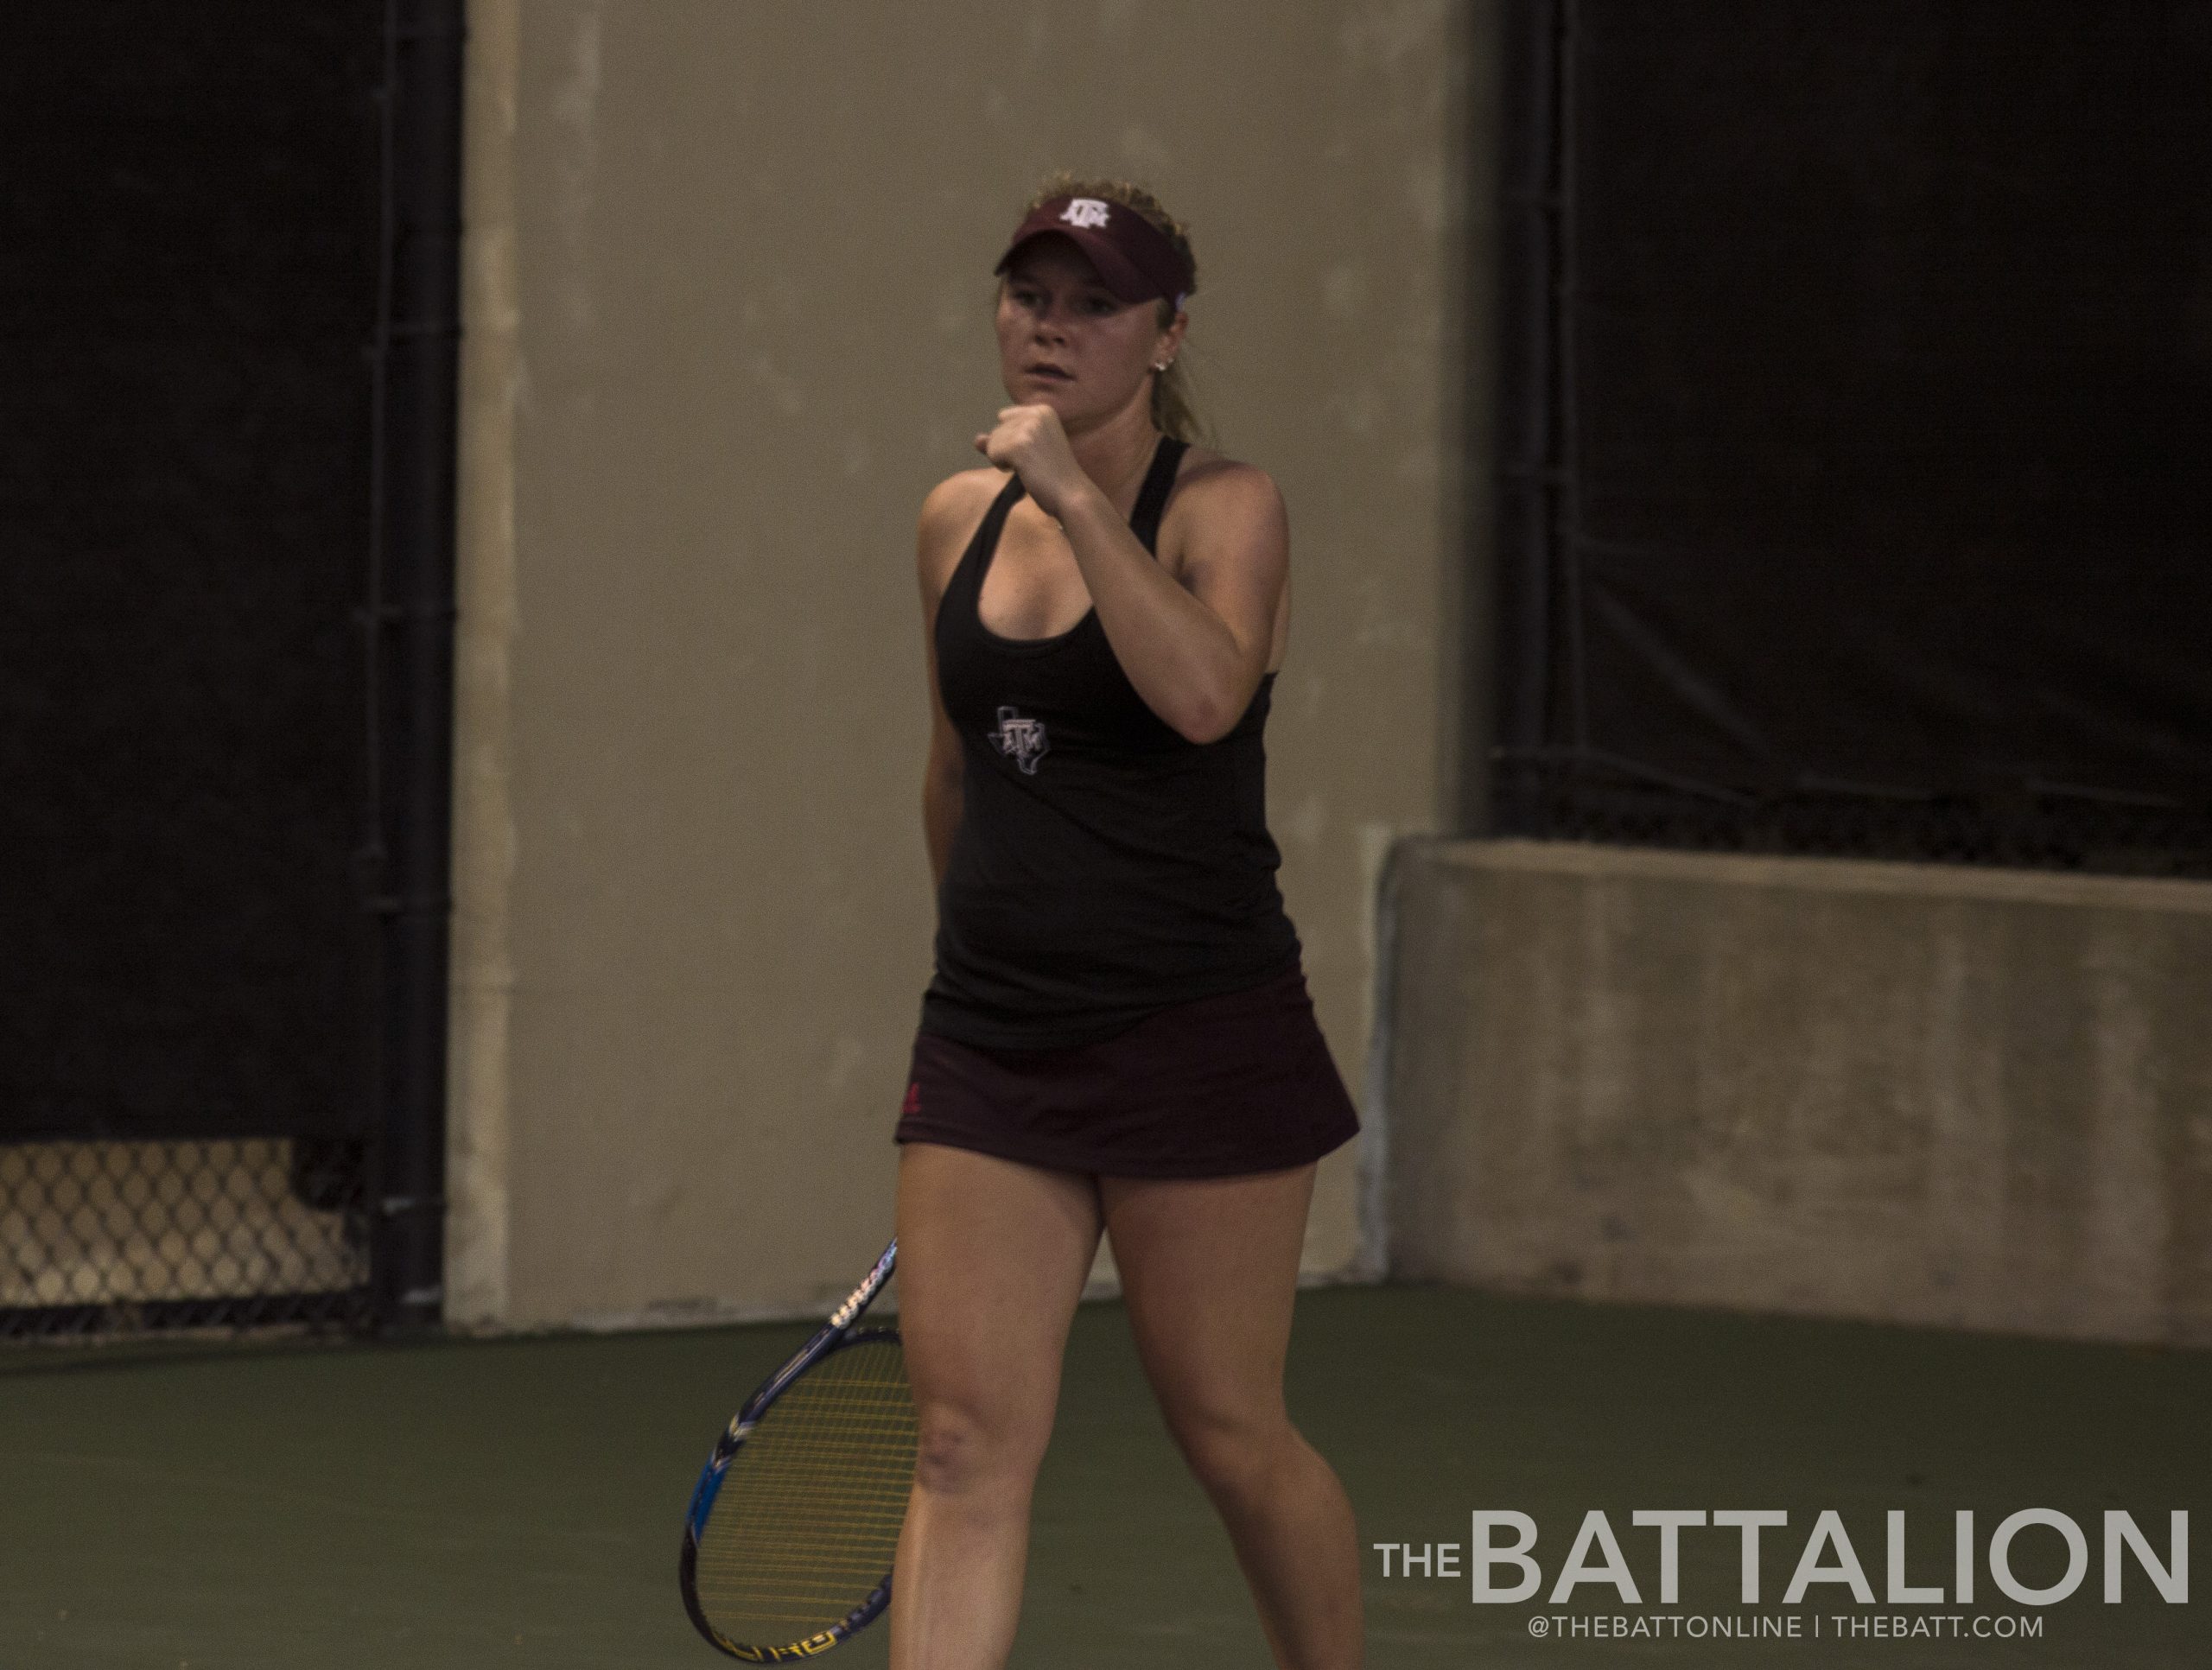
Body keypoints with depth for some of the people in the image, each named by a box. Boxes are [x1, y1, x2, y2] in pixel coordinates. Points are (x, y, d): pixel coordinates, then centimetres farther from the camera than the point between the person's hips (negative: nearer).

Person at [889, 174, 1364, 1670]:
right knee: (967, 1441, -5)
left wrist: (1079, 495, -24)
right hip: (989, 1044, 5)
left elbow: (1205, 693, -27)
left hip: (1200, 1041, -5)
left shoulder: (1224, 507, -6)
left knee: (1231, 1434, 4)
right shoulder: (959, 520, 11)